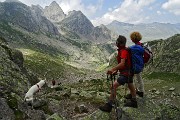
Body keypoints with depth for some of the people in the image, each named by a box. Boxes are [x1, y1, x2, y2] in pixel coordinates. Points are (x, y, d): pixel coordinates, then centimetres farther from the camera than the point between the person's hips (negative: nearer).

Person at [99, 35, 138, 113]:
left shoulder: (124, 51, -20)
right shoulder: (121, 50, 11)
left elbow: (122, 63, -32)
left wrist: (112, 69, -41)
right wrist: (116, 70, 11)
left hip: (126, 73, -11)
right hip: (129, 72, 11)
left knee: (114, 86, -17)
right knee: (131, 86, 24)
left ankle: (109, 106, -15)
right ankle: (134, 102, 44)